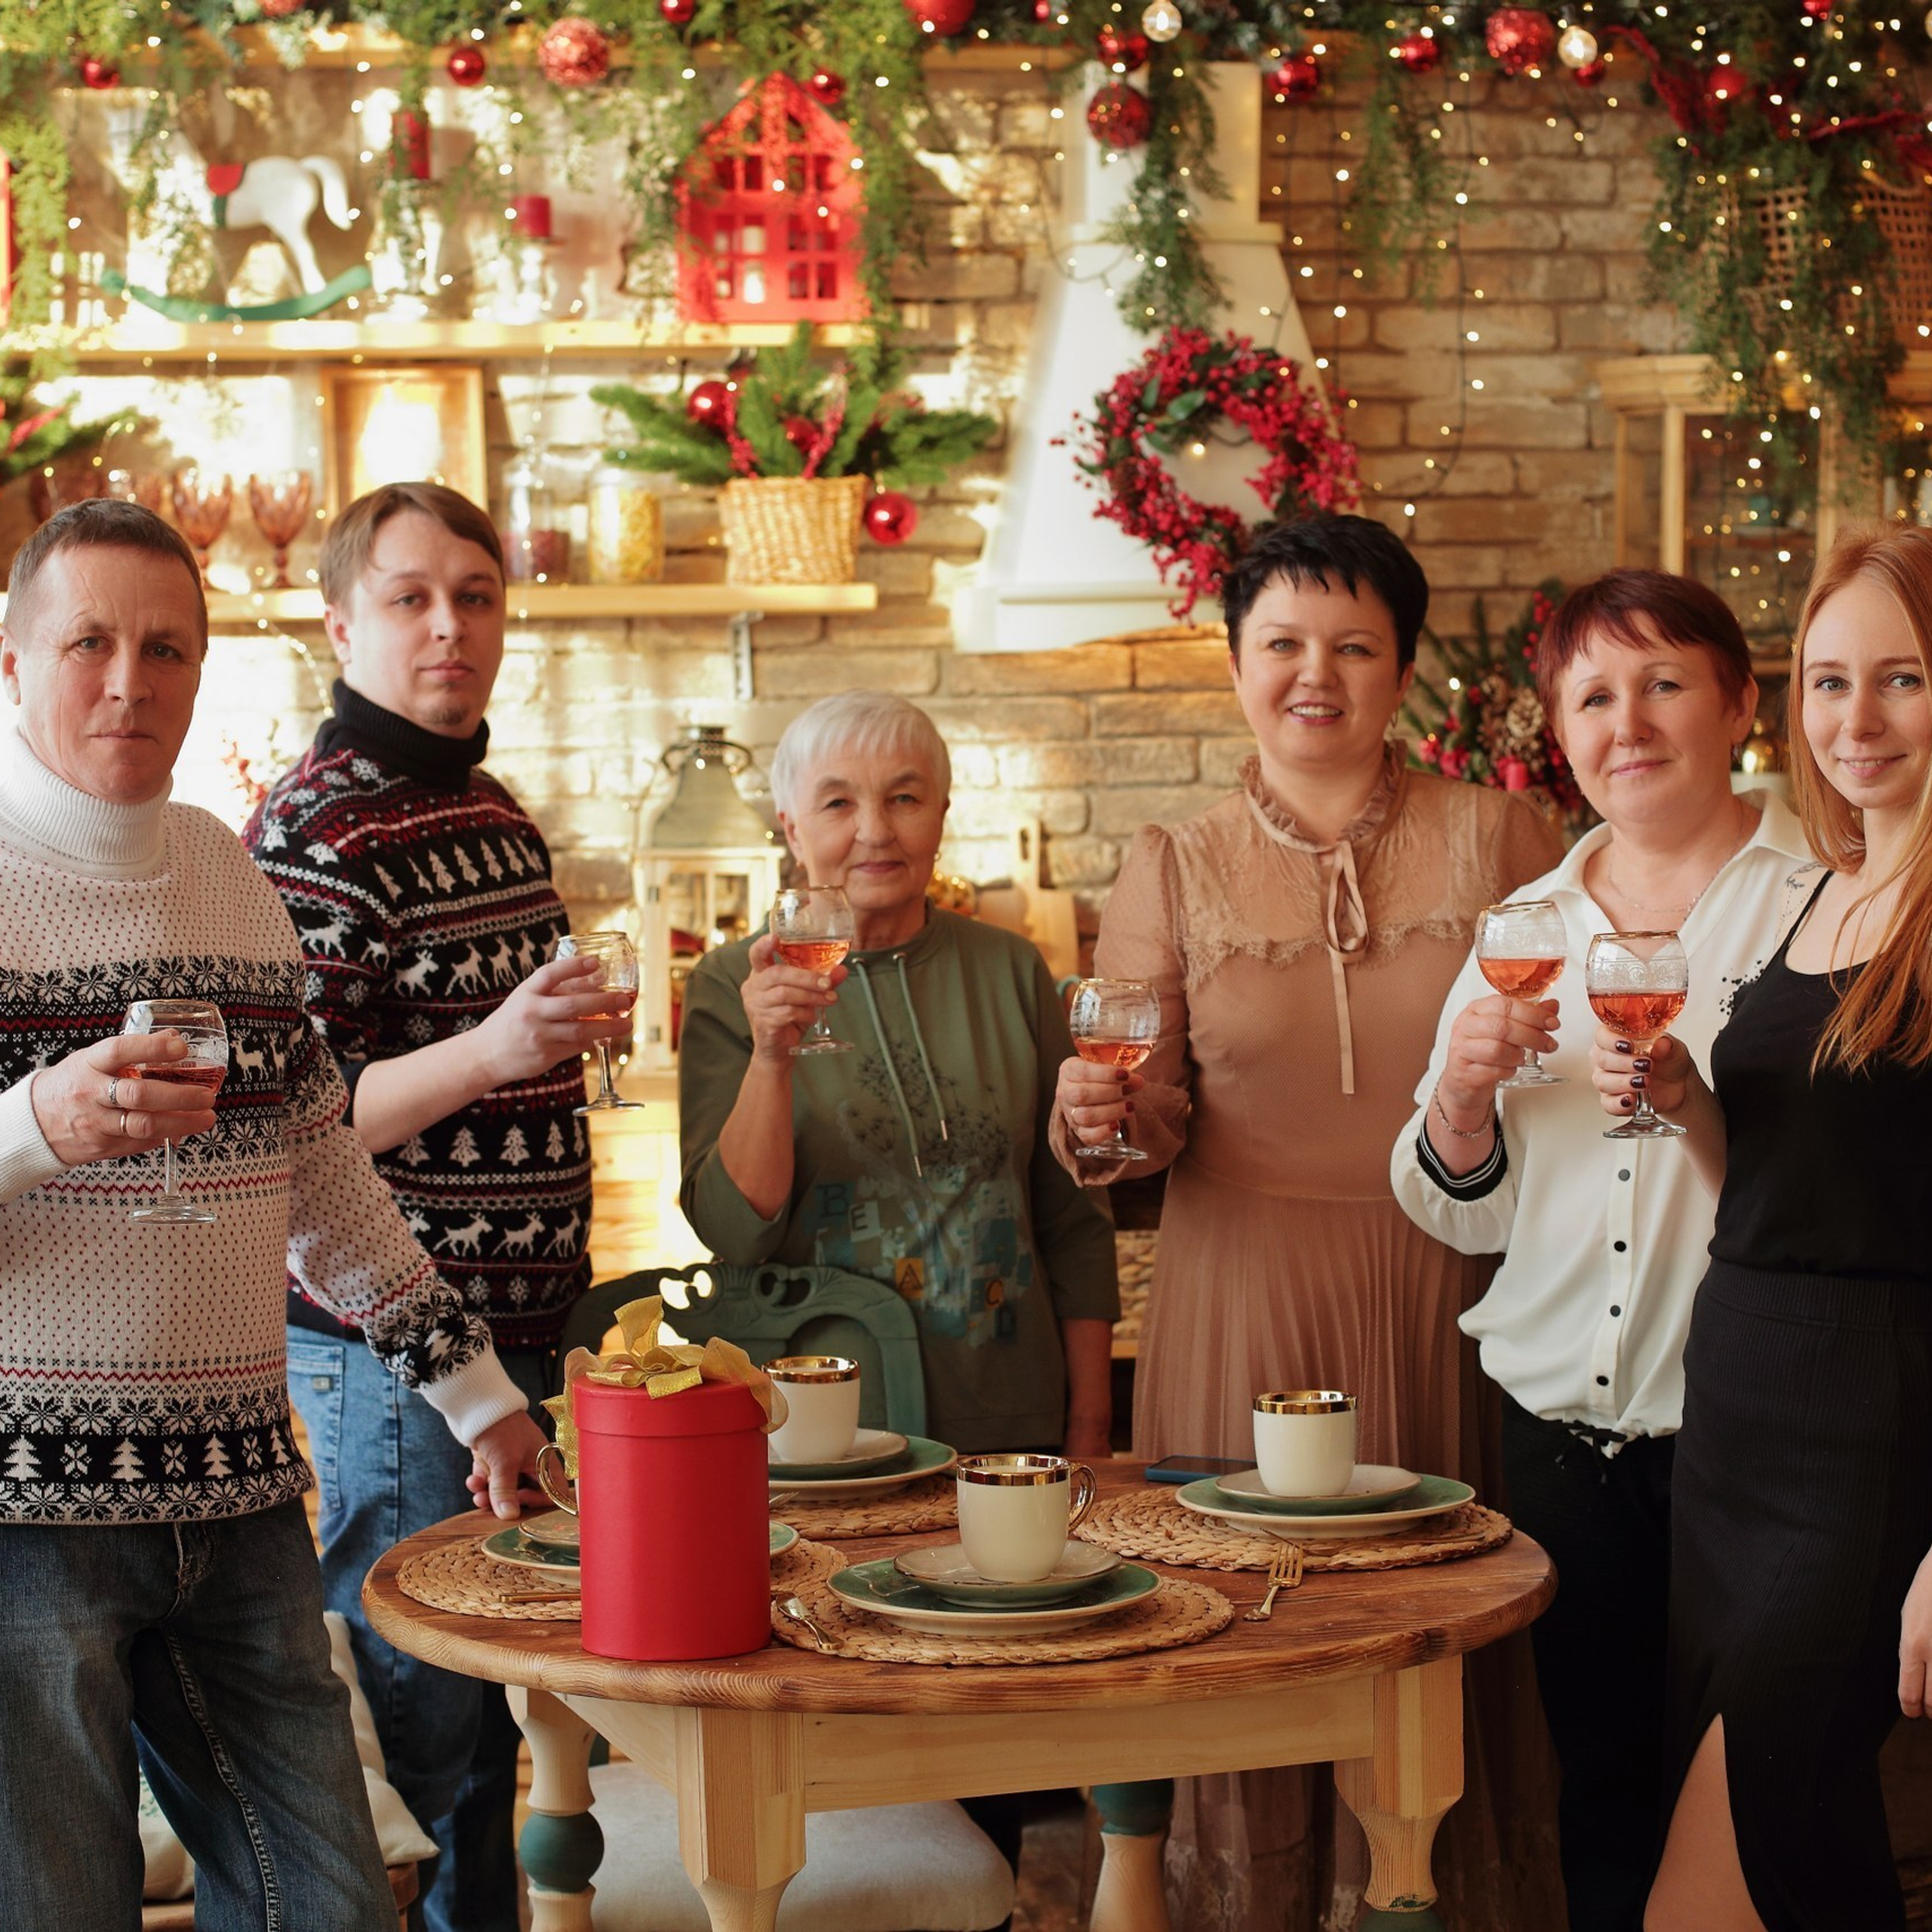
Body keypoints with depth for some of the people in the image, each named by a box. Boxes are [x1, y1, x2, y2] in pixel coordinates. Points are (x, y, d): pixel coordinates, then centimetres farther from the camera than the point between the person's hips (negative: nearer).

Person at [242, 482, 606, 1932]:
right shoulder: (315, 833, -15)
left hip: (523, 1318, 9)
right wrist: (487, 1053, -32)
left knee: (488, 1701, 15)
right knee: (424, 1715, -2)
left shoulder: (496, 811, 13)